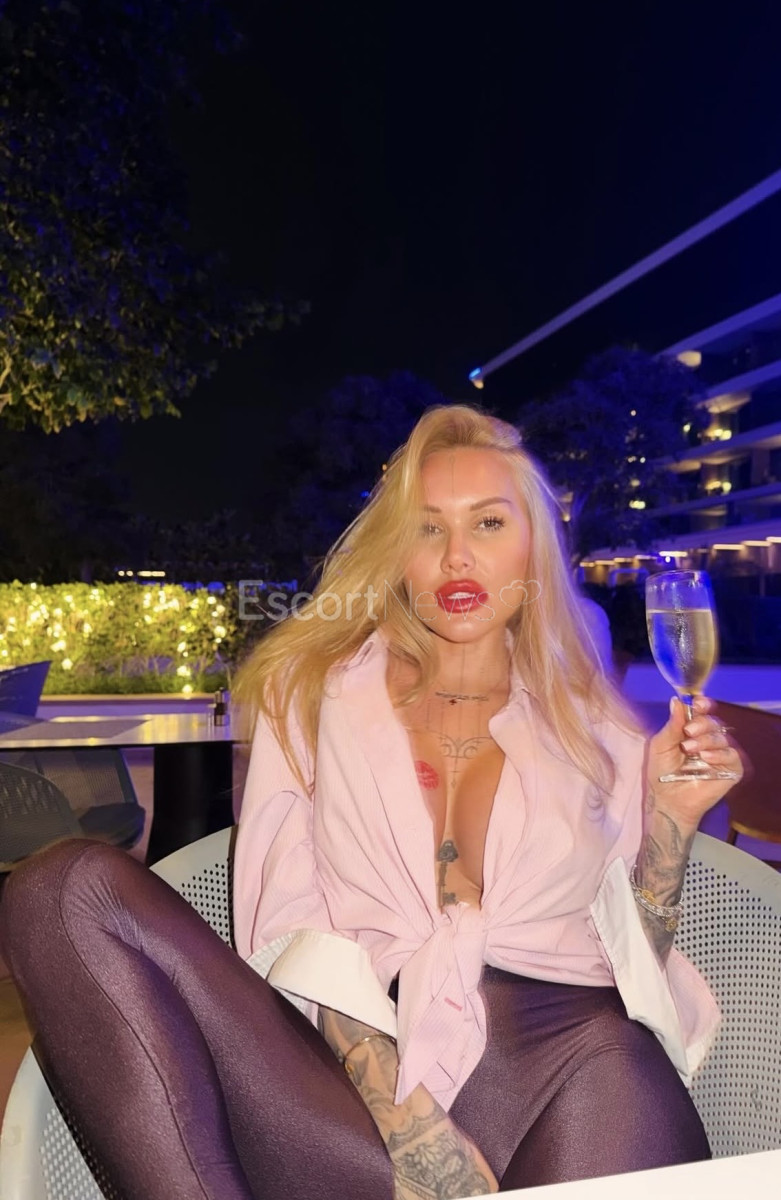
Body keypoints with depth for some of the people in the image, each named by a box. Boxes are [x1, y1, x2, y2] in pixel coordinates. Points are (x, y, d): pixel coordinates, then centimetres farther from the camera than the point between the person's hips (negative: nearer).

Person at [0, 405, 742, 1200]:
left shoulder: (593, 731, 13)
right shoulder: (315, 690, 11)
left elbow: (635, 965, 14)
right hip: (365, 1070, 2)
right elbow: (296, 926, 0)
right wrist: (407, 1119, -12)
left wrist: (672, 820, -1)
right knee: (72, 889, -17)